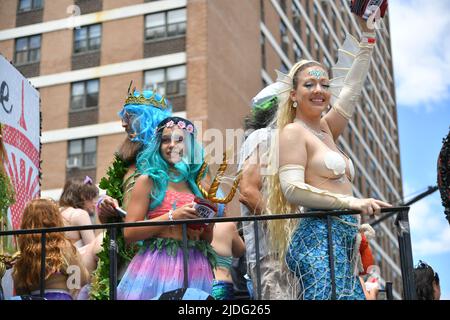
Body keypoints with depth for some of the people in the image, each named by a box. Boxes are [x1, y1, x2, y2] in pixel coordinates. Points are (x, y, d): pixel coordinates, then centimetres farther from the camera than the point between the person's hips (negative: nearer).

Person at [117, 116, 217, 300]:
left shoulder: (198, 185, 12)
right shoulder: (148, 180, 1)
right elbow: (129, 233, -7)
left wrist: (208, 226, -2)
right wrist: (172, 217, -14)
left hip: (194, 267, 4)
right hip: (158, 266, -4)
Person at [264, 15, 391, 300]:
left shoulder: (326, 131, 21)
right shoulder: (293, 131, -1)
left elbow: (352, 88, 24)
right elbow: (291, 188, -13)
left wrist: (367, 32, 25)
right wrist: (350, 202, -20)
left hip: (342, 242, 9)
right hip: (318, 237, -9)